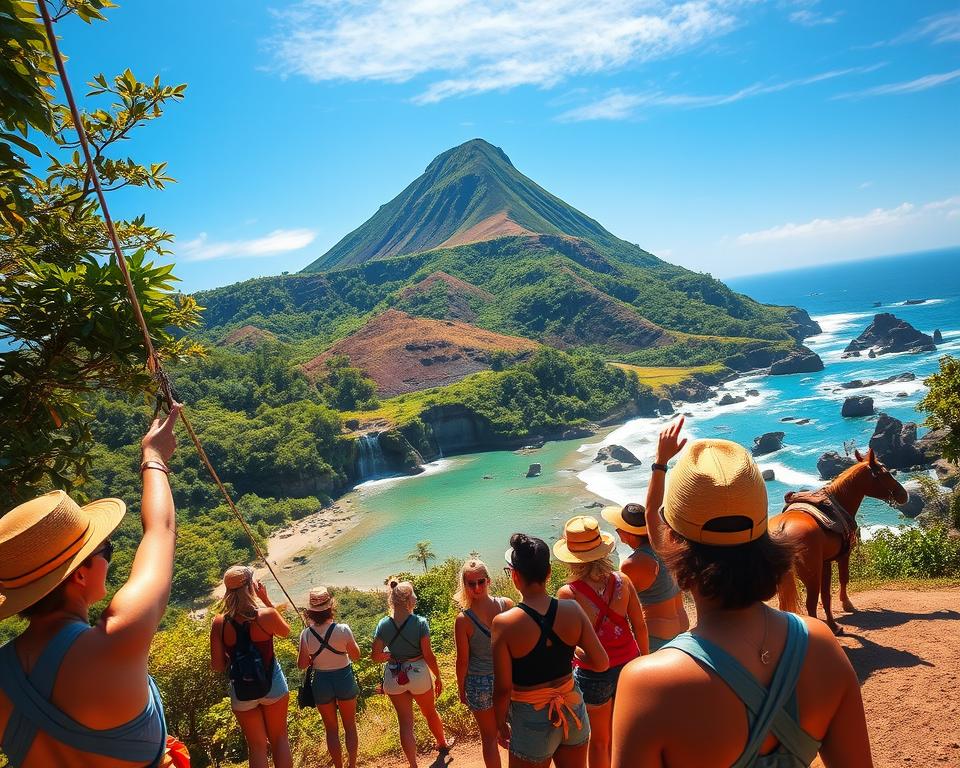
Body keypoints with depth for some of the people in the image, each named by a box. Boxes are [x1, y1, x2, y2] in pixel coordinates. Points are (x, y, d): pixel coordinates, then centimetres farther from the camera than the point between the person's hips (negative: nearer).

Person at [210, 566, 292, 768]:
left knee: (257, 745, 16)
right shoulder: (267, 615, -19)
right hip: (272, 684, -1)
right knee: (279, 739, 19)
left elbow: (218, 665, -8)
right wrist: (267, 599, 0)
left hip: (241, 692, 1)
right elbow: (285, 631, 4)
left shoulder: (219, 623, -13)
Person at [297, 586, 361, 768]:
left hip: (321, 682, 1)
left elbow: (302, 664, -4)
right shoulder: (343, 630, -21)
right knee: (350, 726, 19)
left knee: (331, 729, 19)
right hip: (344, 679, -1)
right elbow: (356, 656, -7)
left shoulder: (306, 634, -15)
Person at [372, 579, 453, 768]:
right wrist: (438, 677, -2)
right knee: (430, 712, 25)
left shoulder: (383, 625, -10)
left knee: (405, 722, 14)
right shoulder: (420, 622, -19)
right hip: (418, 673, -1)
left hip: (394, 677, 1)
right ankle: (443, 743, 49)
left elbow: (375, 656, -5)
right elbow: (428, 655, -15)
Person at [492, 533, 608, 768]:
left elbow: (503, 688, -16)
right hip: (573, 708, 4)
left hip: (532, 721, -3)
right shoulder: (572, 609, -12)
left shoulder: (505, 623, -21)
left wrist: (501, 724, 2)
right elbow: (601, 663, -6)